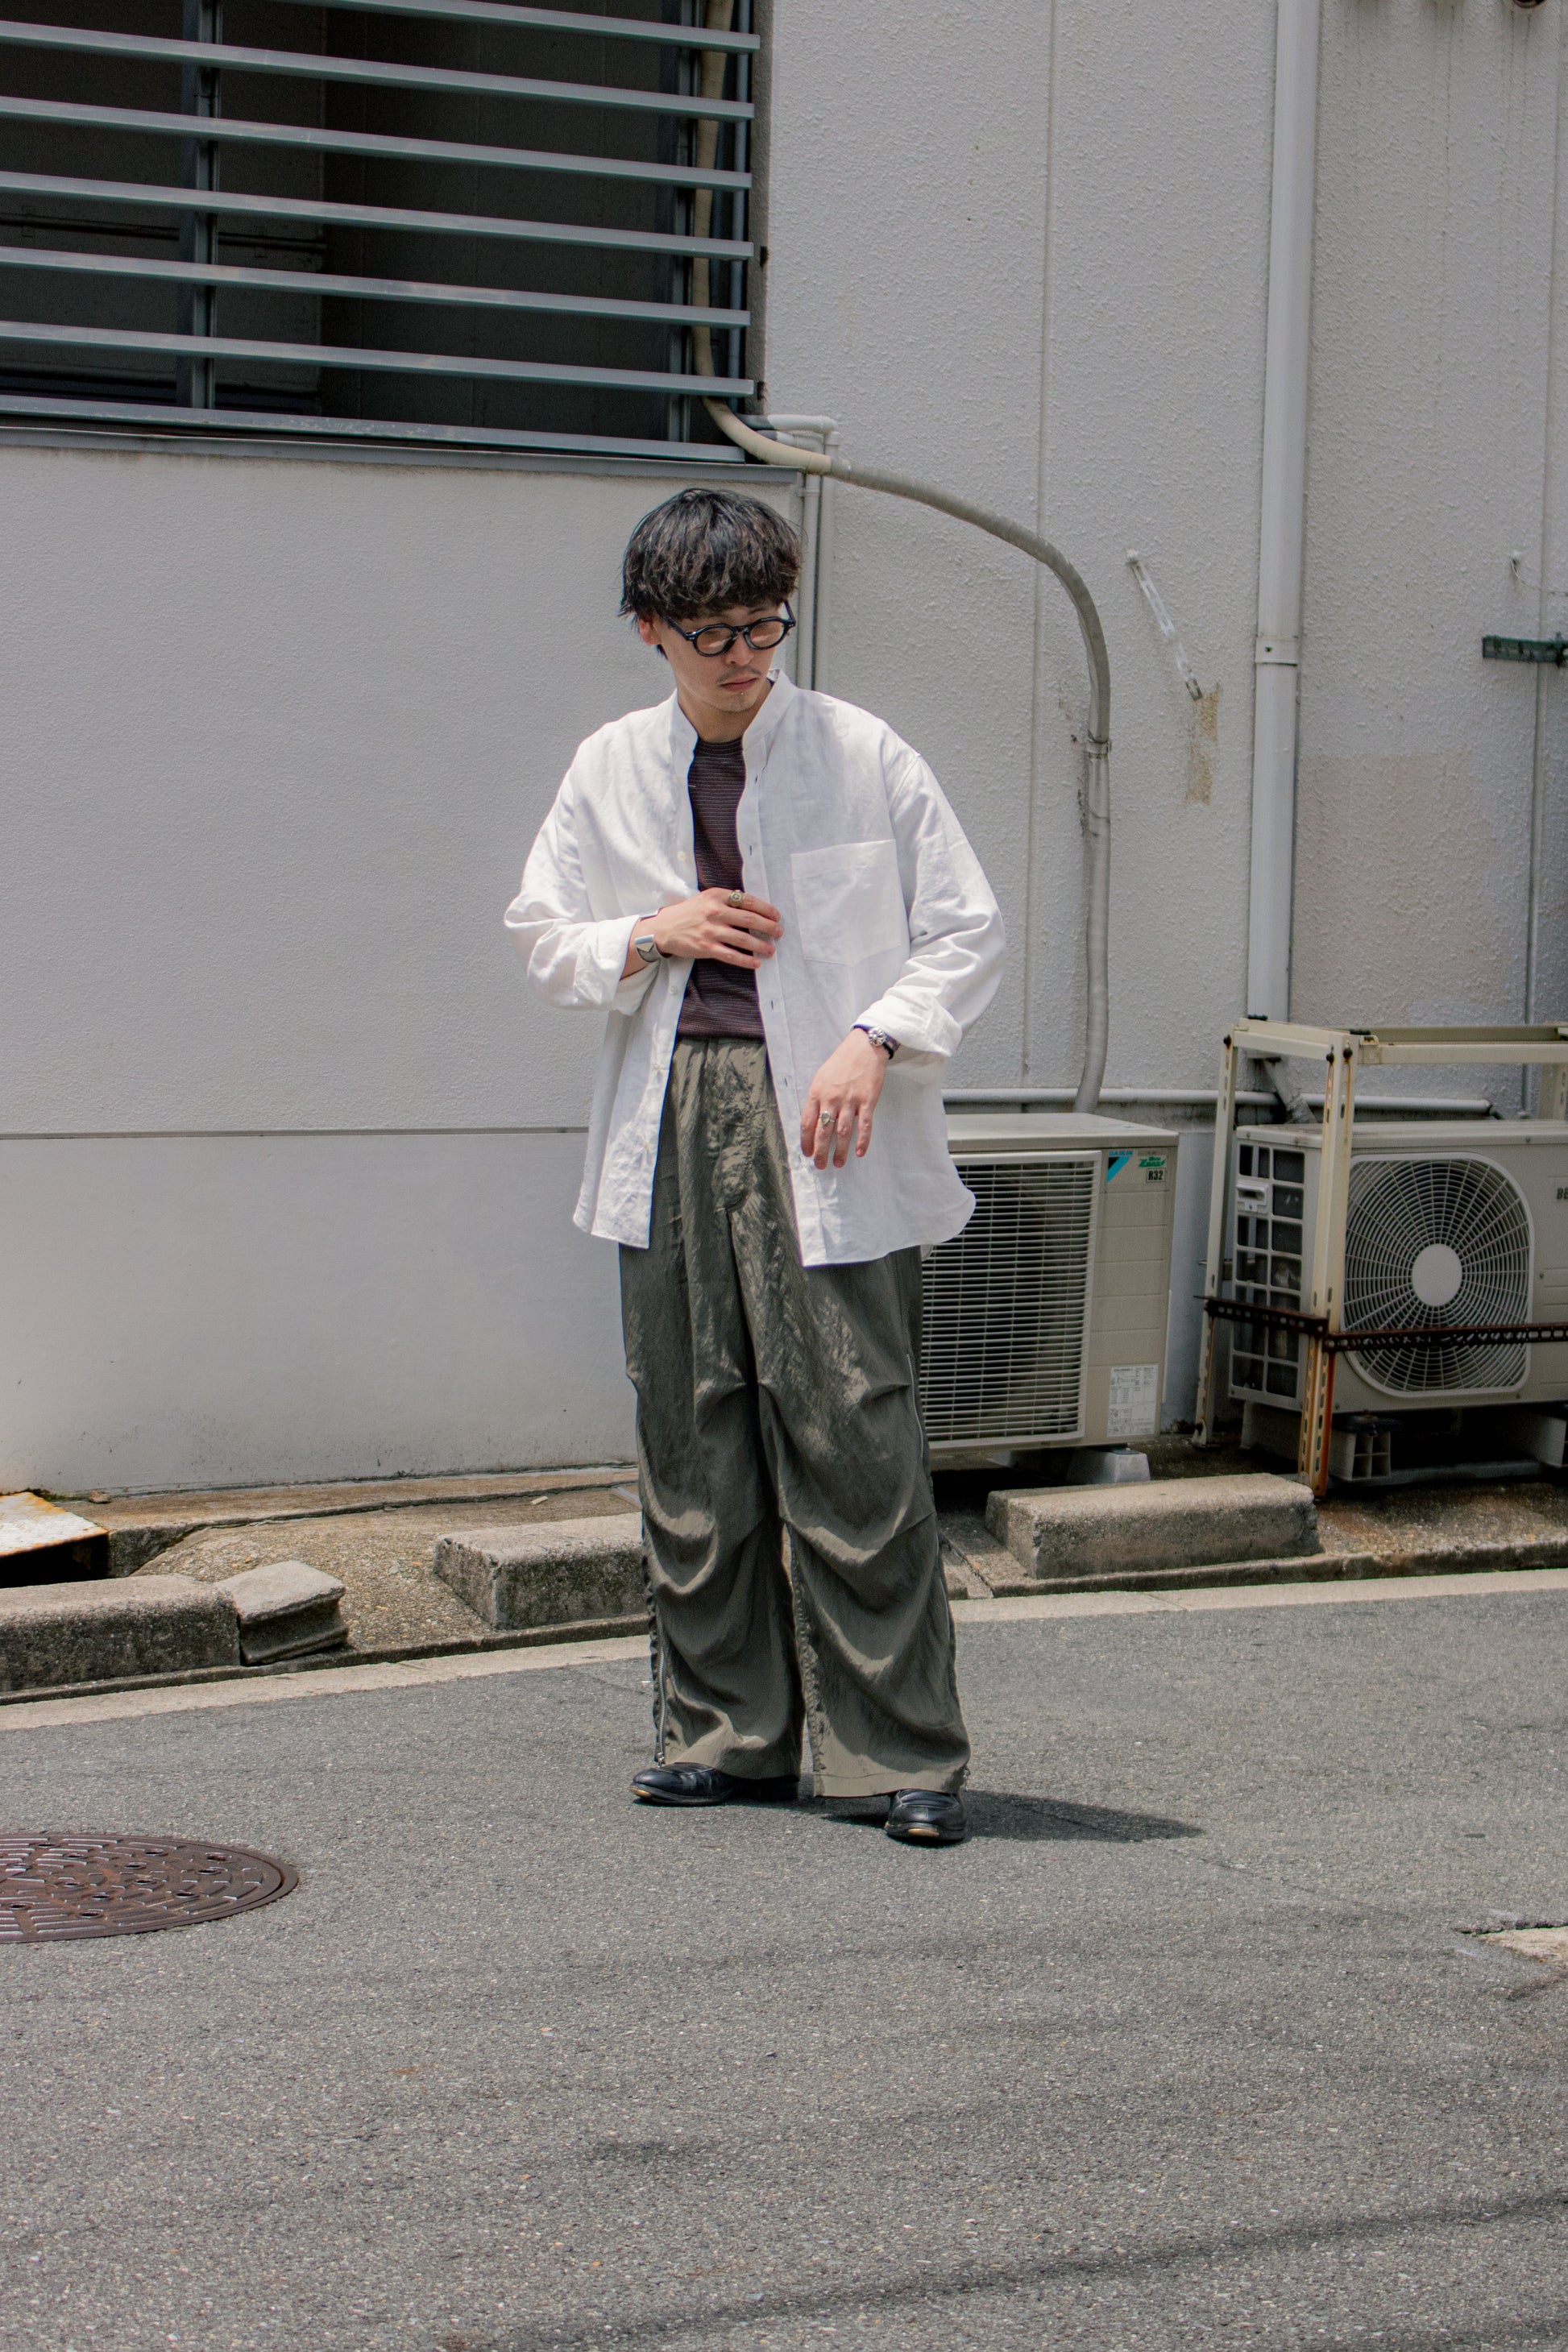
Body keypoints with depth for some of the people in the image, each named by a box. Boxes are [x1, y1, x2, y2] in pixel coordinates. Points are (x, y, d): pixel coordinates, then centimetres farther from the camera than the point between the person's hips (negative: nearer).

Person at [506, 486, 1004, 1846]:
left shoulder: (864, 757, 0)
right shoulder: (611, 770, 10)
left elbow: (969, 933, 2)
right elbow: (544, 938, 16)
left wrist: (872, 1043, -13)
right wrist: (652, 935, -3)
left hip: (825, 1127, -4)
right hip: (672, 1125, 4)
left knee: (853, 1437, -8)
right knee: (691, 1438, 7)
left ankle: (904, 1752, -1)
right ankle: (725, 1733, 18)